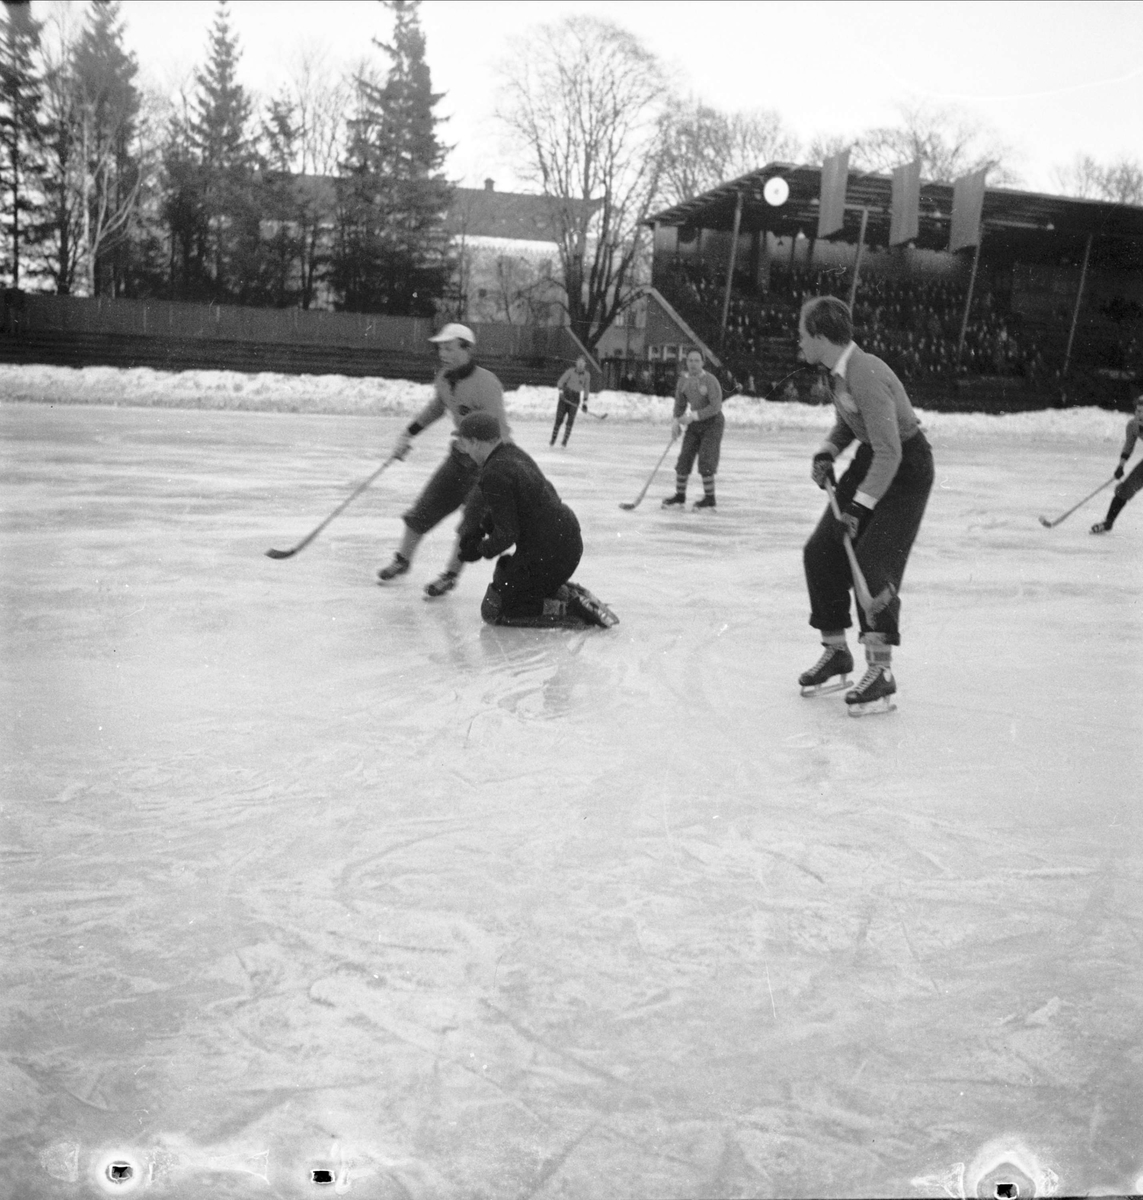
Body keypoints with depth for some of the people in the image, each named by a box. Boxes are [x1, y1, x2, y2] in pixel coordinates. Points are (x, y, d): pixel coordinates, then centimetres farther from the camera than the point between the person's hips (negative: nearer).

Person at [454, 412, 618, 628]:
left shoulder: (494, 474, -20)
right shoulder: (513, 453, 8)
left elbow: (506, 534, -20)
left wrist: (482, 549, -2)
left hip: (545, 556, -9)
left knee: (494, 610, 3)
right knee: (504, 575, 29)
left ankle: (570, 609, -8)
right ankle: (566, 593, 14)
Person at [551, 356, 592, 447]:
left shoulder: (587, 375, 1)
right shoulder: (570, 371, -6)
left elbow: (586, 389, 7)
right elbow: (561, 381, -9)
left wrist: (585, 403, 4)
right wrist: (560, 391, -27)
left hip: (575, 399, 1)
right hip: (565, 396, -1)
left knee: (570, 420, -9)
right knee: (559, 418, -4)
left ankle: (565, 441, -4)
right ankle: (553, 439, 5)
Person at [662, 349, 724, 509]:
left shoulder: (710, 380, -20)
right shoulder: (683, 380, -1)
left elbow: (716, 407, -24)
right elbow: (680, 404, 11)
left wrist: (693, 416, -29)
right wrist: (676, 421, -4)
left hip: (713, 422, -6)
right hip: (694, 424, 6)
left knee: (705, 460, -12)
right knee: (685, 458, 2)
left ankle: (710, 498, -2)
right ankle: (679, 496, 14)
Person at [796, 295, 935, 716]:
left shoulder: (866, 376, -29)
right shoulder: (839, 372, 0)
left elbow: (889, 452, -31)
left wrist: (859, 507, -31)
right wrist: (827, 452, 0)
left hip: (907, 465, -9)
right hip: (871, 458, 9)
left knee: (873, 562, -18)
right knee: (821, 551, 3)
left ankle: (880, 672, -11)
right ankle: (836, 652, 16)